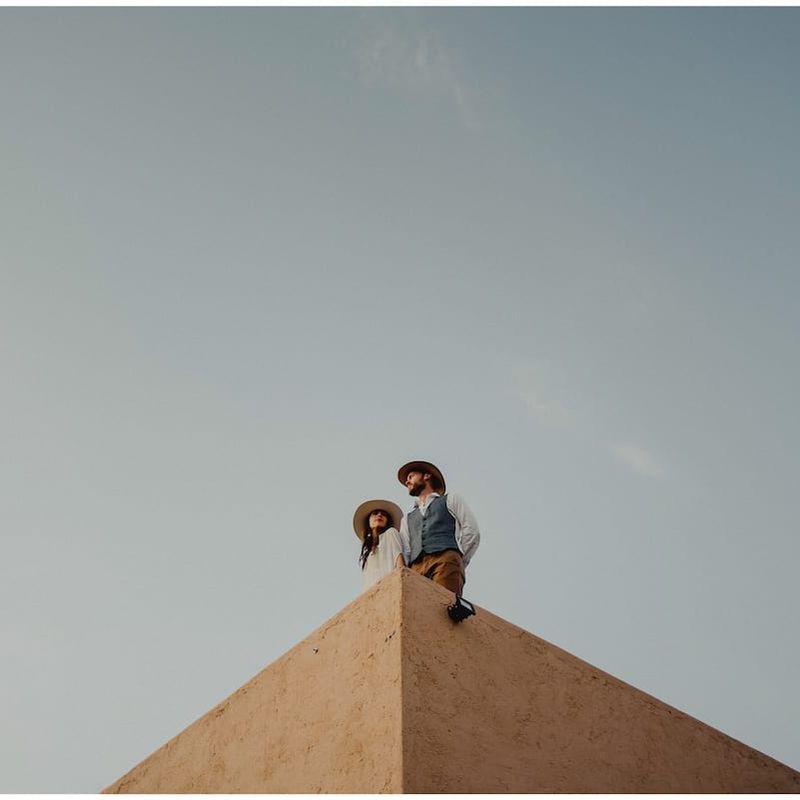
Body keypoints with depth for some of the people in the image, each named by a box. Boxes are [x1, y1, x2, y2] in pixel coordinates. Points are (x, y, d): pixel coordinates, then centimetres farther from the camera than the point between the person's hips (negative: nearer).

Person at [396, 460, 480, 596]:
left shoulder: (450, 500, 24)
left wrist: (458, 560, 0)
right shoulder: (407, 518, 35)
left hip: (445, 560, -3)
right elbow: (404, 551, 20)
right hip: (417, 568, 3)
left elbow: (472, 532, 11)